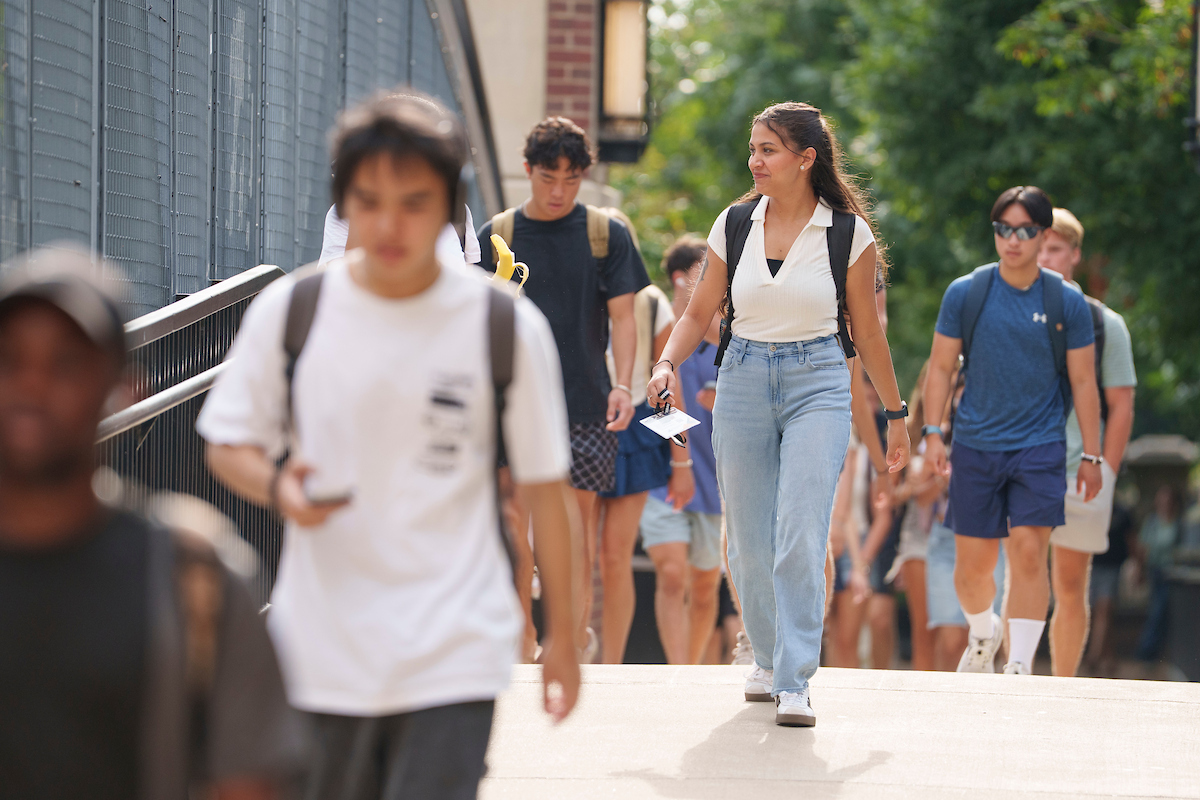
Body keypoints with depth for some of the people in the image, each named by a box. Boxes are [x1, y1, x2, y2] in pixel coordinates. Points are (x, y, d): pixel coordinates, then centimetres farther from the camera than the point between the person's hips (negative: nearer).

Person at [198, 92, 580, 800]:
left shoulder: (510, 327, -4)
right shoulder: (288, 311, 0)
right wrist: (278, 488, -13)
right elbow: (229, 443, 10)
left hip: (453, 657, -2)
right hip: (318, 652, 2)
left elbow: (545, 485, 4)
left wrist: (561, 634, 8)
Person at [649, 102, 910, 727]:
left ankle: (795, 683, -13)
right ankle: (768, 658, 30)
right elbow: (701, 311, 11)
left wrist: (895, 414, 10)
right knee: (750, 542, 7)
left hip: (818, 384, -3)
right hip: (743, 381, 3)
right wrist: (668, 363, -8)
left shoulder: (848, 232, -2)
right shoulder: (735, 224, 4)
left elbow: (866, 331, 6)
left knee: (801, 535, -15)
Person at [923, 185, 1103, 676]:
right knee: (972, 565, 5)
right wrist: (933, 433, -3)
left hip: (1041, 447, -1)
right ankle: (983, 634, 35)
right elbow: (941, 367, 6)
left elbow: (1083, 381, 5)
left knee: (1028, 553, -15)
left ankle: (1019, 666, -13)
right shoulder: (965, 294, 1)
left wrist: (1091, 456, 3)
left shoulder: (1067, 302, 1)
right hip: (976, 446, 1)